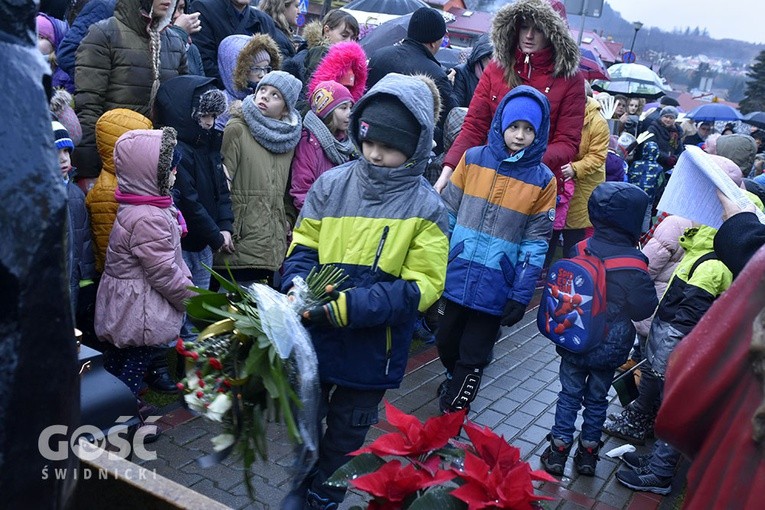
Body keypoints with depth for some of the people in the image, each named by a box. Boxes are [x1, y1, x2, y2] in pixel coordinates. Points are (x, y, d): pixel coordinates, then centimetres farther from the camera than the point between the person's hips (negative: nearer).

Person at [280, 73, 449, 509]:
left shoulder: (426, 208, -14)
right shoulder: (332, 184, -7)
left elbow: (420, 288, -17)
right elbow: (302, 248, 1)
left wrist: (347, 307, -27)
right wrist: (298, 287, -21)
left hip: (371, 351, -2)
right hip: (313, 338, 2)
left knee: (347, 434, 20)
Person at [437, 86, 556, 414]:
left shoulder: (542, 180, -6)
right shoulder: (473, 159, -2)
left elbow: (536, 243, -5)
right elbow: (448, 214, 3)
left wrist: (521, 296, -9)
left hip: (496, 288, -2)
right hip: (458, 277, 2)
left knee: (472, 358, 8)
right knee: (446, 343, 18)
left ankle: (450, 416, 28)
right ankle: (456, 381, 49)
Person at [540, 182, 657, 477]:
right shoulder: (634, 263, -21)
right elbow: (645, 309, -11)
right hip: (609, 348, -1)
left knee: (569, 394, 16)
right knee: (597, 399, 17)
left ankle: (558, 449, 21)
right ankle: (588, 452, 29)